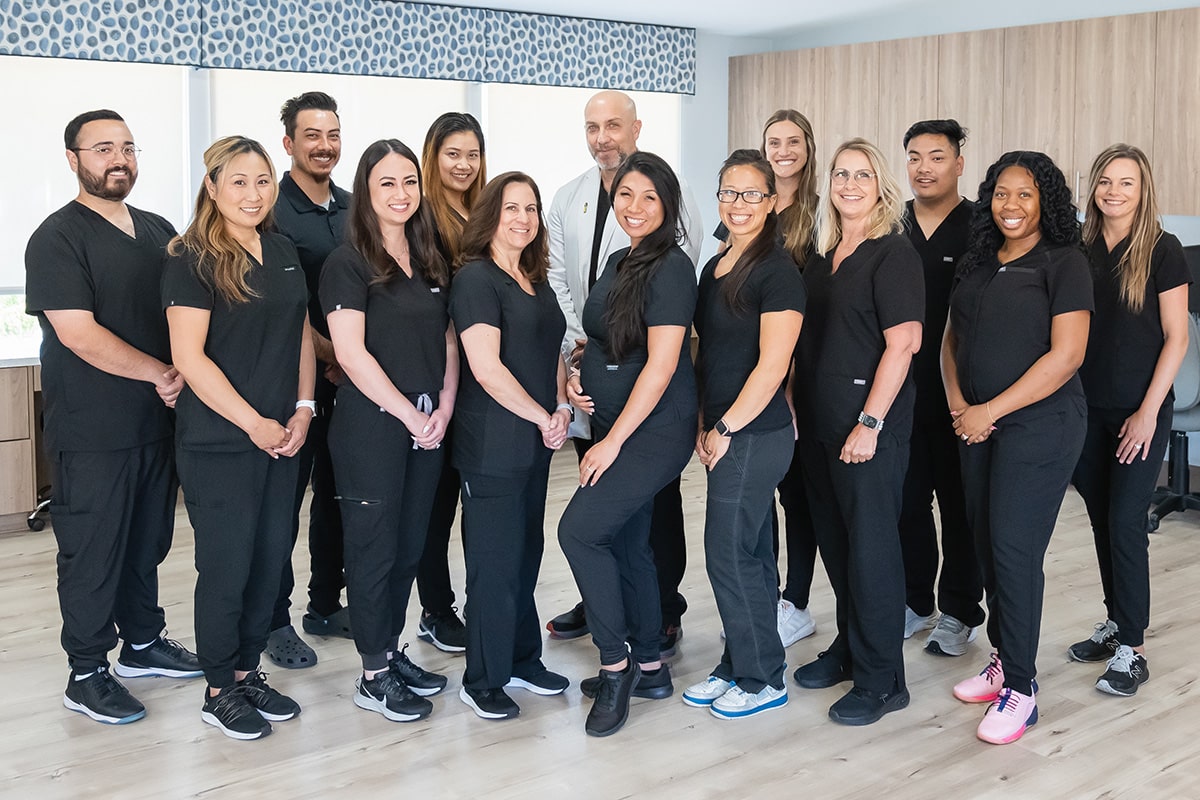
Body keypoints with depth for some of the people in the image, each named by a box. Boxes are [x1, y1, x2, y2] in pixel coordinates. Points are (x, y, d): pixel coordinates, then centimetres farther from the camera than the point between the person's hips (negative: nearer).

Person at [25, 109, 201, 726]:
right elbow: (78, 334, -19)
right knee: (93, 551, 3)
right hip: (92, 433, -6)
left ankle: (142, 642, 33)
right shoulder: (58, 238, -10)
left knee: (148, 541, 17)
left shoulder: (158, 231, 11)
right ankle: (87, 674, 15)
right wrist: (163, 373, -15)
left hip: (157, 421, 7)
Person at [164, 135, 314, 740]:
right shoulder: (191, 259, -11)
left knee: (269, 559, 12)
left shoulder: (283, 252, 10)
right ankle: (220, 690, 18)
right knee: (226, 566, 2)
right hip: (218, 443, -6)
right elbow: (190, 356, -16)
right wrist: (253, 423, -16)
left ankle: (248, 671, 28)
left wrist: (303, 408, 3)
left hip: (281, 437, 6)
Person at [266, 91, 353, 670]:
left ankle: (326, 605, 28)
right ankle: (275, 622, 12)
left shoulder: (352, 208, 10)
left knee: (338, 493, 14)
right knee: (284, 497, 1)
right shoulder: (273, 212, -9)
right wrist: (332, 353, -15)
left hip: (349, 376, 7)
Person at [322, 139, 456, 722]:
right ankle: (374, 675, 12)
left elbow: (447, 341, 14)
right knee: (375, 546, 1)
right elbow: (351, 353, -15)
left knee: (410, 544, 12)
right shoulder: (349, 262, -8)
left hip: (427, 427, 6)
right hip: (371, 427, -6)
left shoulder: (430, 260, 12)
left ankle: (391, 652, 26)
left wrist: (443, 407, 0)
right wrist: (410, 414, -13)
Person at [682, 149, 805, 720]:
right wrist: (703, 426, 10)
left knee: (729, 553, -3)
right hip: (723, 433, 8)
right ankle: (738, 667, 25)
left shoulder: (777, 271, -13)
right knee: (748, 553, 15)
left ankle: (763, 679, 12)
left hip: (756, 436, -8)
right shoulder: (716, 267, 13)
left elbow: (771, 366, -17)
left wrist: (725, 429, -12)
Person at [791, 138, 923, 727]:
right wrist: (794, 402, 13)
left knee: (871, 545, -2)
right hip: (820, 424, 8)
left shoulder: (892, 253, -9)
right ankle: (849, 649, 31)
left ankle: (880, 680, 9)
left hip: (869, 425, -8)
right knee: (835, 540, 15)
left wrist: (870, 423, -19)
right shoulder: (823, 257, 14)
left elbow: (903, 343, -16)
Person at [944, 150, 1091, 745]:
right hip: (976, 424, 6)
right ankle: (1003, 659, 24)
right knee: (986, 541, 9)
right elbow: (952, 340, 17)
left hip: (1039, 422, -6)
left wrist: (991, 410, -14)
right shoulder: (976, 264, 13)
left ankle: (1020, 688, 4)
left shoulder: (1064, 264, -6)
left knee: (1014, 547, -7)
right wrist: (956, 401, -1)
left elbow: (1066, 354, -13)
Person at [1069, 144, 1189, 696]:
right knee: (1101, 519, 11)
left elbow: (1176, 339, -7)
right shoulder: (1082, 250, 6)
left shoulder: (1162, 251, -6)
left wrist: (1148, 411, -12)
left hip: (1139, 410, -5)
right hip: (1088, 407, 5)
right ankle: (1115, 624, 25)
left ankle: (1131, 651, 2)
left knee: (1125, 521, -6)